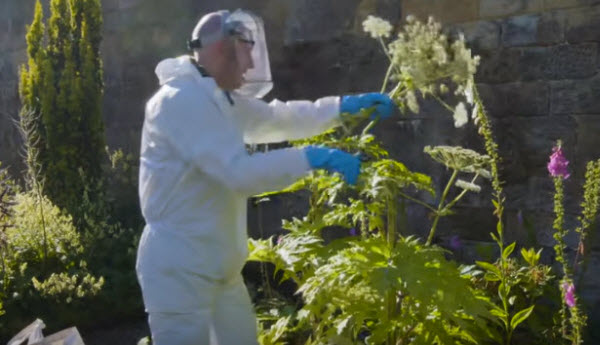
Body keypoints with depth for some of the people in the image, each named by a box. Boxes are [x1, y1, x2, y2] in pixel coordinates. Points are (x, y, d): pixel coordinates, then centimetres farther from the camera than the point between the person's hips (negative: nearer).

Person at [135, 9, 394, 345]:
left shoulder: (223, 100, 12)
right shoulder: (180, 101, -20)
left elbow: (278, 118, 21)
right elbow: (239, 172, -28)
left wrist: (343, 106, 12)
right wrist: (312, 157, -26)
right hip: (180, 271, -10)